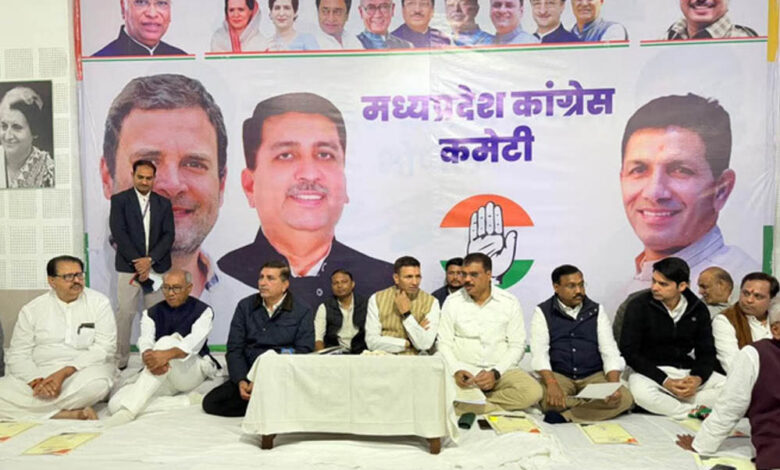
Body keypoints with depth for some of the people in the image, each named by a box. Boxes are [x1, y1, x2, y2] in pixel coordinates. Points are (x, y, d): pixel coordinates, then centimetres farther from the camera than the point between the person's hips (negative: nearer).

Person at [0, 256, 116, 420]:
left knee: (95, 384, -37)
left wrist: (65, 372, -21)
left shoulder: (99, 302, 1)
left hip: (83, 371, -2)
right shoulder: (32, 309, 8)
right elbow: (17, 354, 4)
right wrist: (37, 381, -17)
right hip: (39, 372, 3)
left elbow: (104, 348, -7)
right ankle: (73, 415, -25)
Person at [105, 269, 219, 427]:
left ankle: (129, 411, -38)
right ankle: (186, 401, -21)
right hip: (158, 373, 4)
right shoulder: (151, 313, 12)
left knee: (166, 342, -34)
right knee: (116, 403, -21)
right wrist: (148, 357, -35)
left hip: (192, 370, -4)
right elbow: (145, 342, -8)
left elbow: (194, 342, -18)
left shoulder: (203, 311, 2)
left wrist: (168, 354, -40)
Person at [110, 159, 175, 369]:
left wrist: (150, 260, -11)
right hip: (128, 266, -2)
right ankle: (120, 359, 8)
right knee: (125, 313, -1)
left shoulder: (164, 203, 10)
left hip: (157, 266, 2)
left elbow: (169, 235, 2)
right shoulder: (119, 200, 3)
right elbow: (118, 233, -6)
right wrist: (137, 262, -12)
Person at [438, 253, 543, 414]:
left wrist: (496, 373, -13)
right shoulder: (452, 302, 1)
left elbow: (517, 345, 0)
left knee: (533, 392, -28)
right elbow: (444, 343, 2)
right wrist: (456, 371, -15)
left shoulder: (509, 302, 0)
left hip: (500, 371, 1)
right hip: (464, 371, -1)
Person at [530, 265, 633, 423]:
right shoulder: (543, 312, 2)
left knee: (625, 398, -25)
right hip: (558, 375, -2)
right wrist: (552, 384, -27)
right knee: (548, 400, -35)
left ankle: (565, 416, -24)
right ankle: (598, 407, -13)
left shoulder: (596, 311, 9)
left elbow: (610, 352, 2)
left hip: (594, 376, 3)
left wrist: (614, 385, -17)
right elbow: (539, 353, -9)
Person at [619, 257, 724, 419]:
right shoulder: (639, 306, -9)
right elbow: (629, 352, -11)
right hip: (651, 372, -4)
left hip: (688, 373, 4)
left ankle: (665, 404, -19)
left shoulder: (698, 309, 3)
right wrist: (665, 381, -20)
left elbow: (707, 352, 4)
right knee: (642, 393, -36)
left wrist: (698, 378, -17)